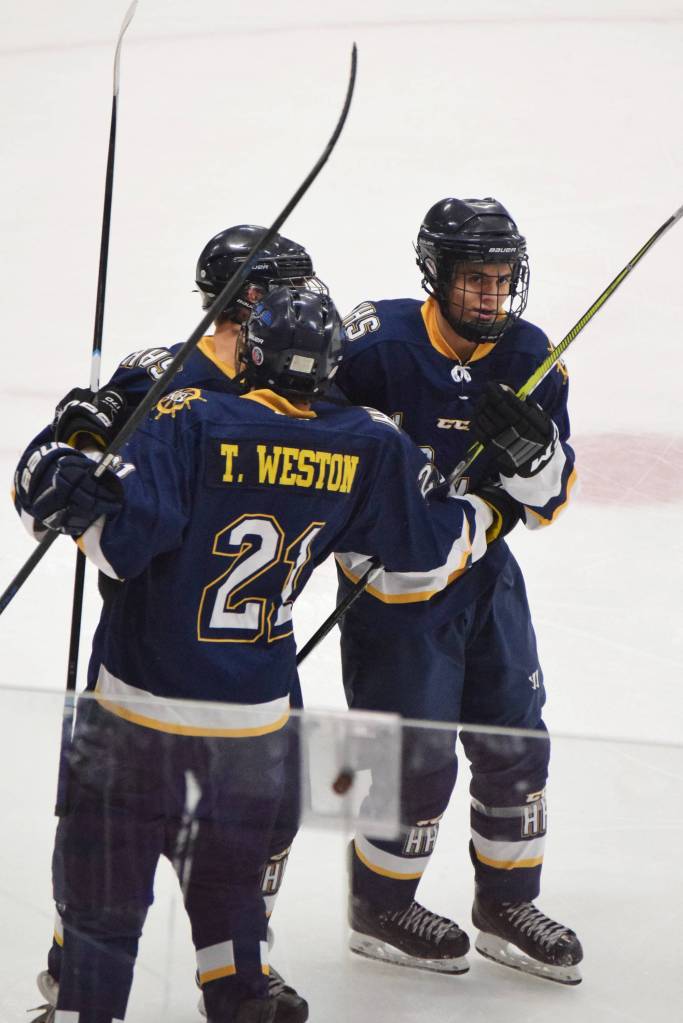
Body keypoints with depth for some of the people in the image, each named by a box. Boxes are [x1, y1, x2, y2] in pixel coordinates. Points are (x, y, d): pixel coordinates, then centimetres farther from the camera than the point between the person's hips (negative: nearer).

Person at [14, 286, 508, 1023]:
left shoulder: (192, 421, -13)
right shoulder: (370, 447, -2)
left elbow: (124, 540, -21)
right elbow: (425, 557, 9)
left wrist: (62, 491, -6)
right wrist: (485, 515, 28)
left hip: (140, 699, -3)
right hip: (255, 716, 3)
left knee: (104, 869, 8)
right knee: (227, 865, 23)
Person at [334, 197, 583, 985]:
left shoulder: (530, 358, -3)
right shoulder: (380, 343, -19)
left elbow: (547, 503, -1)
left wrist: (531, 449, -21)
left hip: (483, 572, 6)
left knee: (516, 741, 10)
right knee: (418, 757, -1)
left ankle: (507, 906, 27)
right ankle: (380, 908, 21)